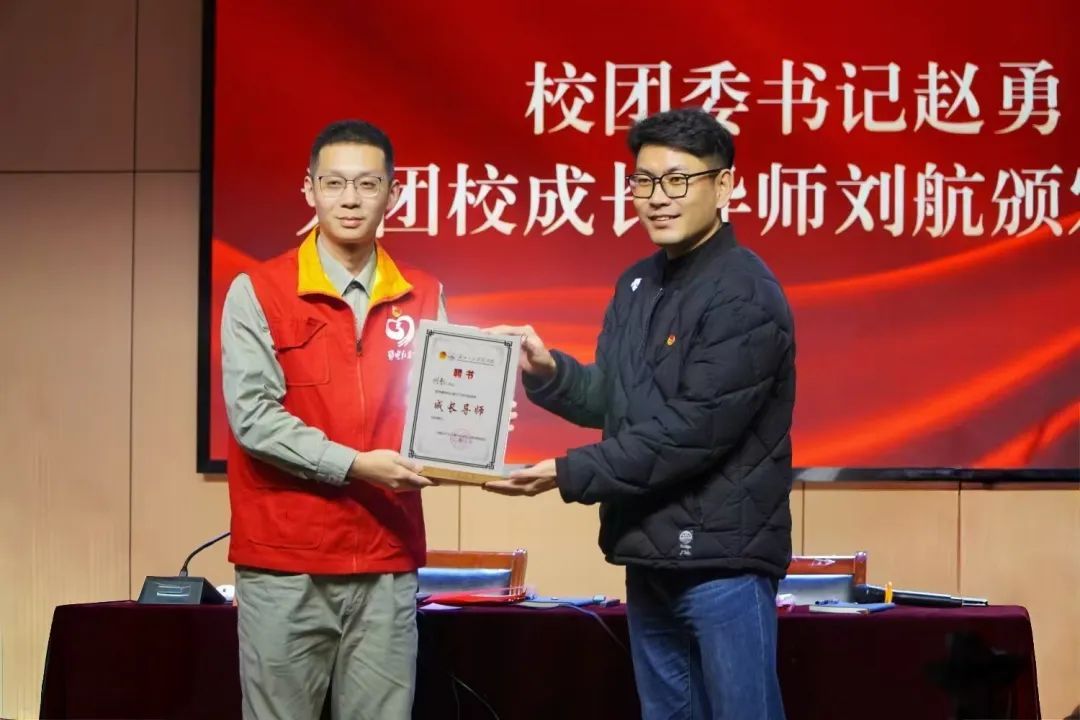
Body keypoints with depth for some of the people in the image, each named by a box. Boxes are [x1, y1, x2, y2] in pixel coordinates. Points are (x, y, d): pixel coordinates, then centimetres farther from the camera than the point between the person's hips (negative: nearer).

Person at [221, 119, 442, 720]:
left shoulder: (423, 298, 9)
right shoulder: (258, 293, -2)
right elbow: (254, 417, -10)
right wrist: (353, 465, -18)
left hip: (389, 562, 3)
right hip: (285, 563, -3)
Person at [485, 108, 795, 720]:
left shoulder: (745, 296, -15)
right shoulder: (638, 285, 12)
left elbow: (691, 431, -21)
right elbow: (611, 399, 16)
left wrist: (569, 474, -18)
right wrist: (546, 370, -5)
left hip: (722, 557, -8)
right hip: (652, 557, 8)